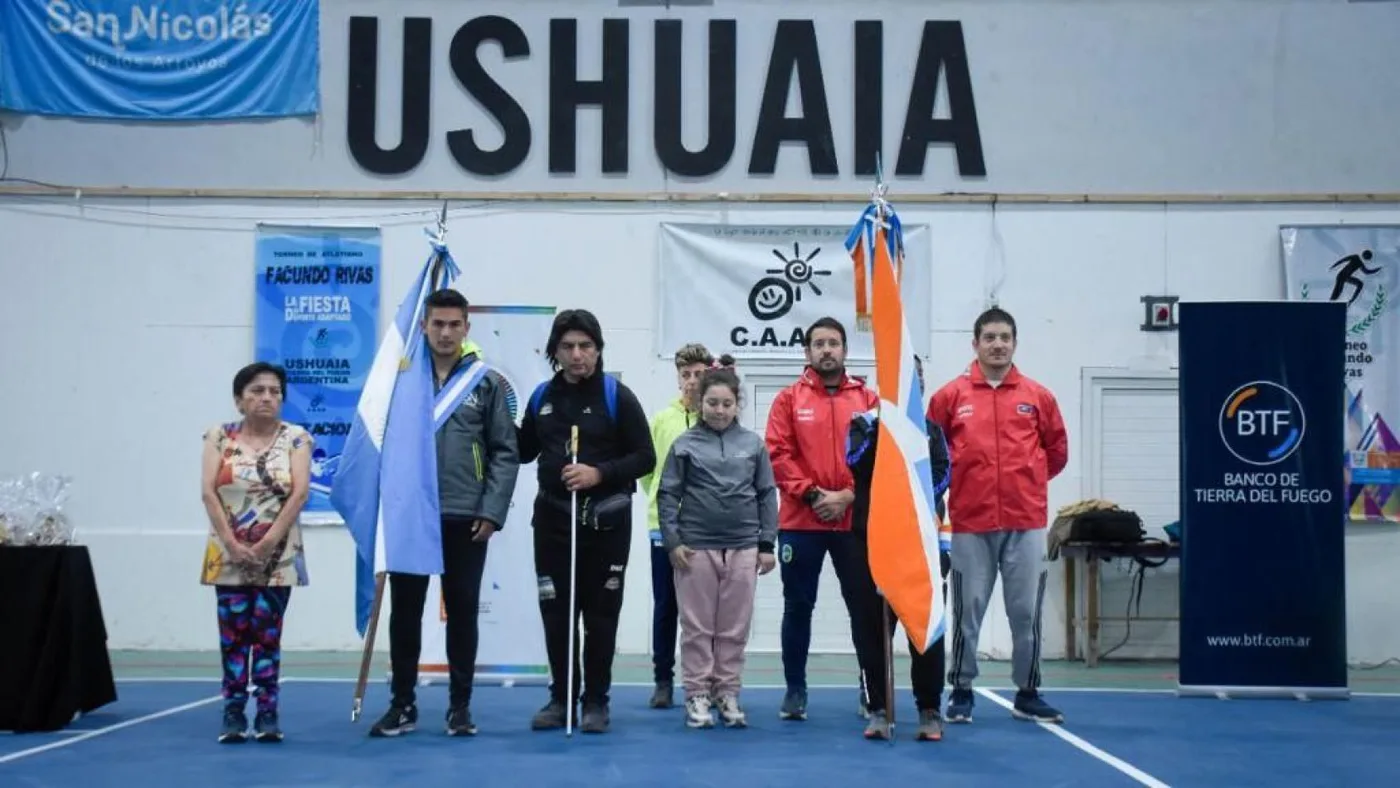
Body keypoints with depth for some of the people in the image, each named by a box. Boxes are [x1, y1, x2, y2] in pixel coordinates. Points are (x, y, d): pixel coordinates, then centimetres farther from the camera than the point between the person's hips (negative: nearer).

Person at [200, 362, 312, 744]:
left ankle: (268, 713, 5)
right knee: (233, 634, 1)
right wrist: (232, 543, -14)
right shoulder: (221, 436, 4)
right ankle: (233, 714, 5)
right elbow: (208, 491, -4)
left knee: (267, 633, 2)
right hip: (229, 555, 1)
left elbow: (300, 492, -9)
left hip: (278, 556, -1)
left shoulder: (295, 438, 1)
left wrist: (267, 543, -16)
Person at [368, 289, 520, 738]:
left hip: (466, 518, -1)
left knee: (463, 612, 7)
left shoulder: (487, 382, 0)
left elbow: (505, 452, 0)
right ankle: (402, 705, 19)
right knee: (405, 611, 7)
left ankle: (460, 707, 17)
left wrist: (492, 511, -7)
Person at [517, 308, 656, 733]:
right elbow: (524, 451, 17)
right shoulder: (542, 396, 8)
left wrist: (600, 473, -20)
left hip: (606, 521, -3)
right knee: (556, 613, 7)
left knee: (600, 615, 4)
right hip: (552, 518, 4)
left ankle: (596, 700, 14)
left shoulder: (617, 396, -5)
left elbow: (645, 457, -7)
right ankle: (561, 697, 18)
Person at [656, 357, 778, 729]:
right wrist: (672, 541, -6)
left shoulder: (753, 443, 5)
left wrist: (767, 544, 4)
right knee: (698, 626, 5)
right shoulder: (685, 444, 0)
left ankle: (727, 693, 18)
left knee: (735, 628, 7)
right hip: (696, 547, -1)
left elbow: (767, 495, 7)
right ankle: (697, 695, 14)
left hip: (743, 548, 2)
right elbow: (668, 495, 1)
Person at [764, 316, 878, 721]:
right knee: (798, 607, 5)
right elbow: (778, 455, -3)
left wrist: (848, 495, -10)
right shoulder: (789, 399, 5)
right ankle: (795, 689, 14)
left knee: (863, 605, 5)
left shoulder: (867, 399, 7)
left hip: (855, 521, 0)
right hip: (800, 521, 0)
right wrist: (811, 494, -12)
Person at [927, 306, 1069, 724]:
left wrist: (1024, 481, 12)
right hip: (970, 523, -1)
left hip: (1026, 522, 1)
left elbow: (1057, 450, 15)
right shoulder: (951, 395, 1)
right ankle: (961, 692, 15)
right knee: (968, 611, 5)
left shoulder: (1037, 396, 5)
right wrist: (963, 483, 6)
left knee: (1026, 611, 6)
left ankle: (1028, 694, 16)